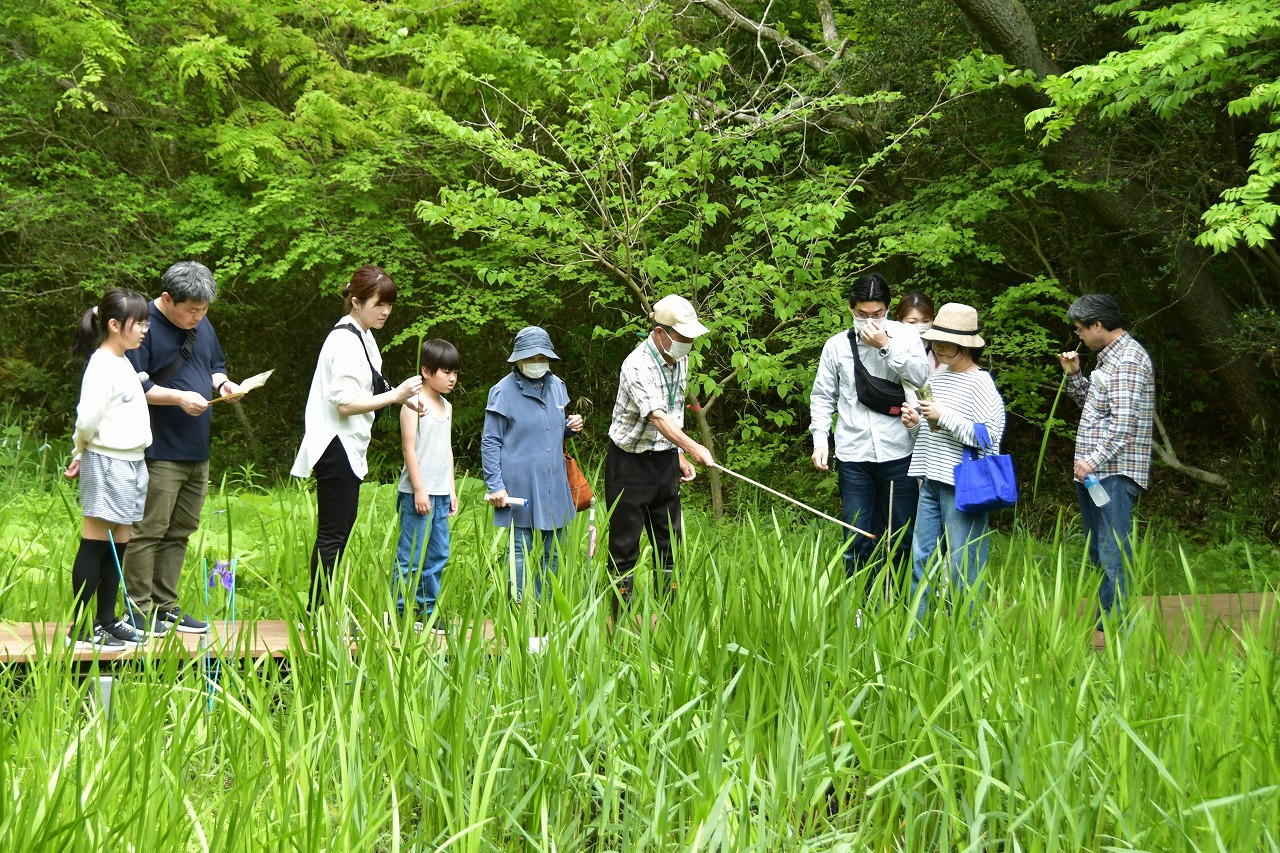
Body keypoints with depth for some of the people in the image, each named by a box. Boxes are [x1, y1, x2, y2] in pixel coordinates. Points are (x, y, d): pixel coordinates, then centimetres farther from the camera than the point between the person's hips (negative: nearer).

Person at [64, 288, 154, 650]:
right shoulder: (102, 366, -14)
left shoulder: (123, 363, 15)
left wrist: (82, 454, 9)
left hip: (131, 462, 9)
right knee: (95, 544, -7)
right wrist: (82, 452, -3)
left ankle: (107, 621, 18)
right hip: (107, 463, -9)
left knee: (118, 545, 11)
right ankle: (79, 629, -5)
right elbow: (88, 420, -21)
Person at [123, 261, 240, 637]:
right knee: (148, 531, -6)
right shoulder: (145, 328, -13)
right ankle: (138, 610, 0)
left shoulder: (202, 326, 14)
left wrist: (221, 382, 5)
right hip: (158, 453, -9)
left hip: (197, 452, 9)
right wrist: (178, 398, -23)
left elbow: (216, 364, 27)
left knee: (180, 532, 13)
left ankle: (165, 606, 20)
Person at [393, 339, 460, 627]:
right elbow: (409, 447, -11)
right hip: (418, 492, -8)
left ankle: (428, 609, 14)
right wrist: (419, 490, -15)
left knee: (438, 554, 8)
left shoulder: (446, 407, 16)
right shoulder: (414, 404, -8)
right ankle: (399, 611, -3)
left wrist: (452, 490, 17)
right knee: (411, 555, -6)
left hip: (441, 493, 8)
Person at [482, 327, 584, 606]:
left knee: (554, 552, 9)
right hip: (520, 486, -6)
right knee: (521, 551, -3)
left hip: (554, 484, 6)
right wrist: (495, 485, -11)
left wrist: (571, 427, 2)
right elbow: (490, 442, -4)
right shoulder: (504, 391, -6)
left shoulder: (556, 386, 11)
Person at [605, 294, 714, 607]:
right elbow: (656, 416, -34)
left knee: (669, 542, 9)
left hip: (665, 459, 8)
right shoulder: (637, 366, -22)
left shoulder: (680, 361, 5)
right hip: (630, 462, -7)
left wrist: (680, 457, 11)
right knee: (624, 545, -3)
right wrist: (693, 447, -45)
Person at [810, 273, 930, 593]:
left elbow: (921, 375, -12)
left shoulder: (904, 335, 2)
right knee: (857, 541, 2)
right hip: (853, 456, 1)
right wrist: (820, 439, 4)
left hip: (898, 454, -1)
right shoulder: (836, 345, 7)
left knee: (901, 536, 6)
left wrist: (886, 347, -16)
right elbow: (822, 396, 13)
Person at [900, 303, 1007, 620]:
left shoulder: (980, 384, -11)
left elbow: (990, 436, -19)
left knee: (961, 567, -2)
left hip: (962, 486, -8)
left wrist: (944, 416, -19)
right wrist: (915, 423, 3)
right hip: (931, 481, 8)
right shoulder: (938, 375, 12)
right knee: (922, 558, 11)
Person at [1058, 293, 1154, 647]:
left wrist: (1094, 459, -27)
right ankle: (1102, 626, 20)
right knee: (1099, 554, 14)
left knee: (1113, 556, -11)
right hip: (1093, 472, 11)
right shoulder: (1109, 357, 18)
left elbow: (1124, 421, -22)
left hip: (1114, 474, -11)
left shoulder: (1128, 360, -13)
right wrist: (1074, 376, 13)